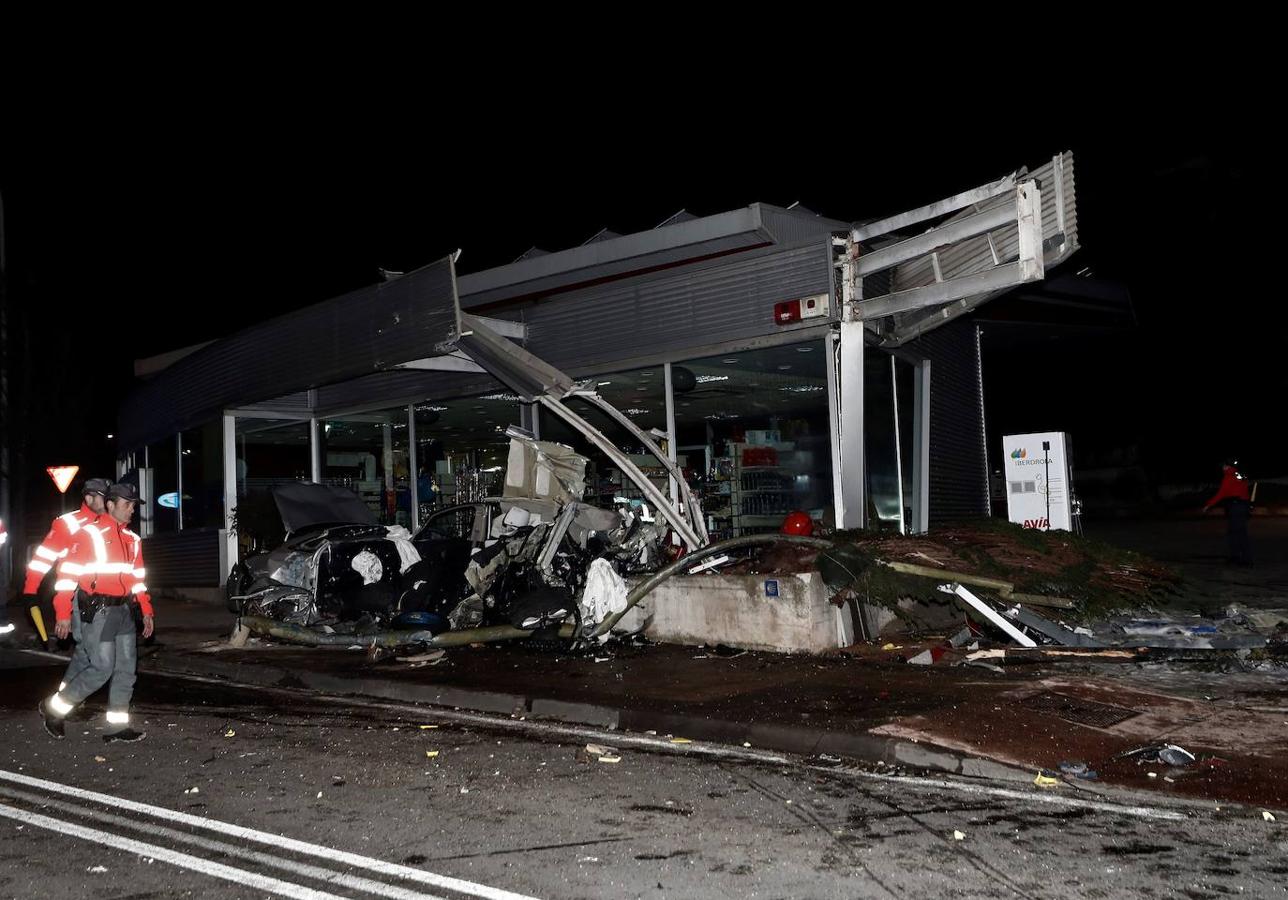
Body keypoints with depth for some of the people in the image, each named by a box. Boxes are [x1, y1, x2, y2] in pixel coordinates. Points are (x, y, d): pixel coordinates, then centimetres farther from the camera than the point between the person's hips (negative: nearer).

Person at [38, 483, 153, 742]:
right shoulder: (90, 534, -10)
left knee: (126, 668, 5)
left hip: (123, 610, 7)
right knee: (102, 668, -8)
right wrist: (63, 614, -15)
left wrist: (146, 611, 16)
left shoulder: (132, 539, 12)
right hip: (97, 611, -7)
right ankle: (54, 707, 11)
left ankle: (117, 725, 13)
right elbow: (68, 573, -12)